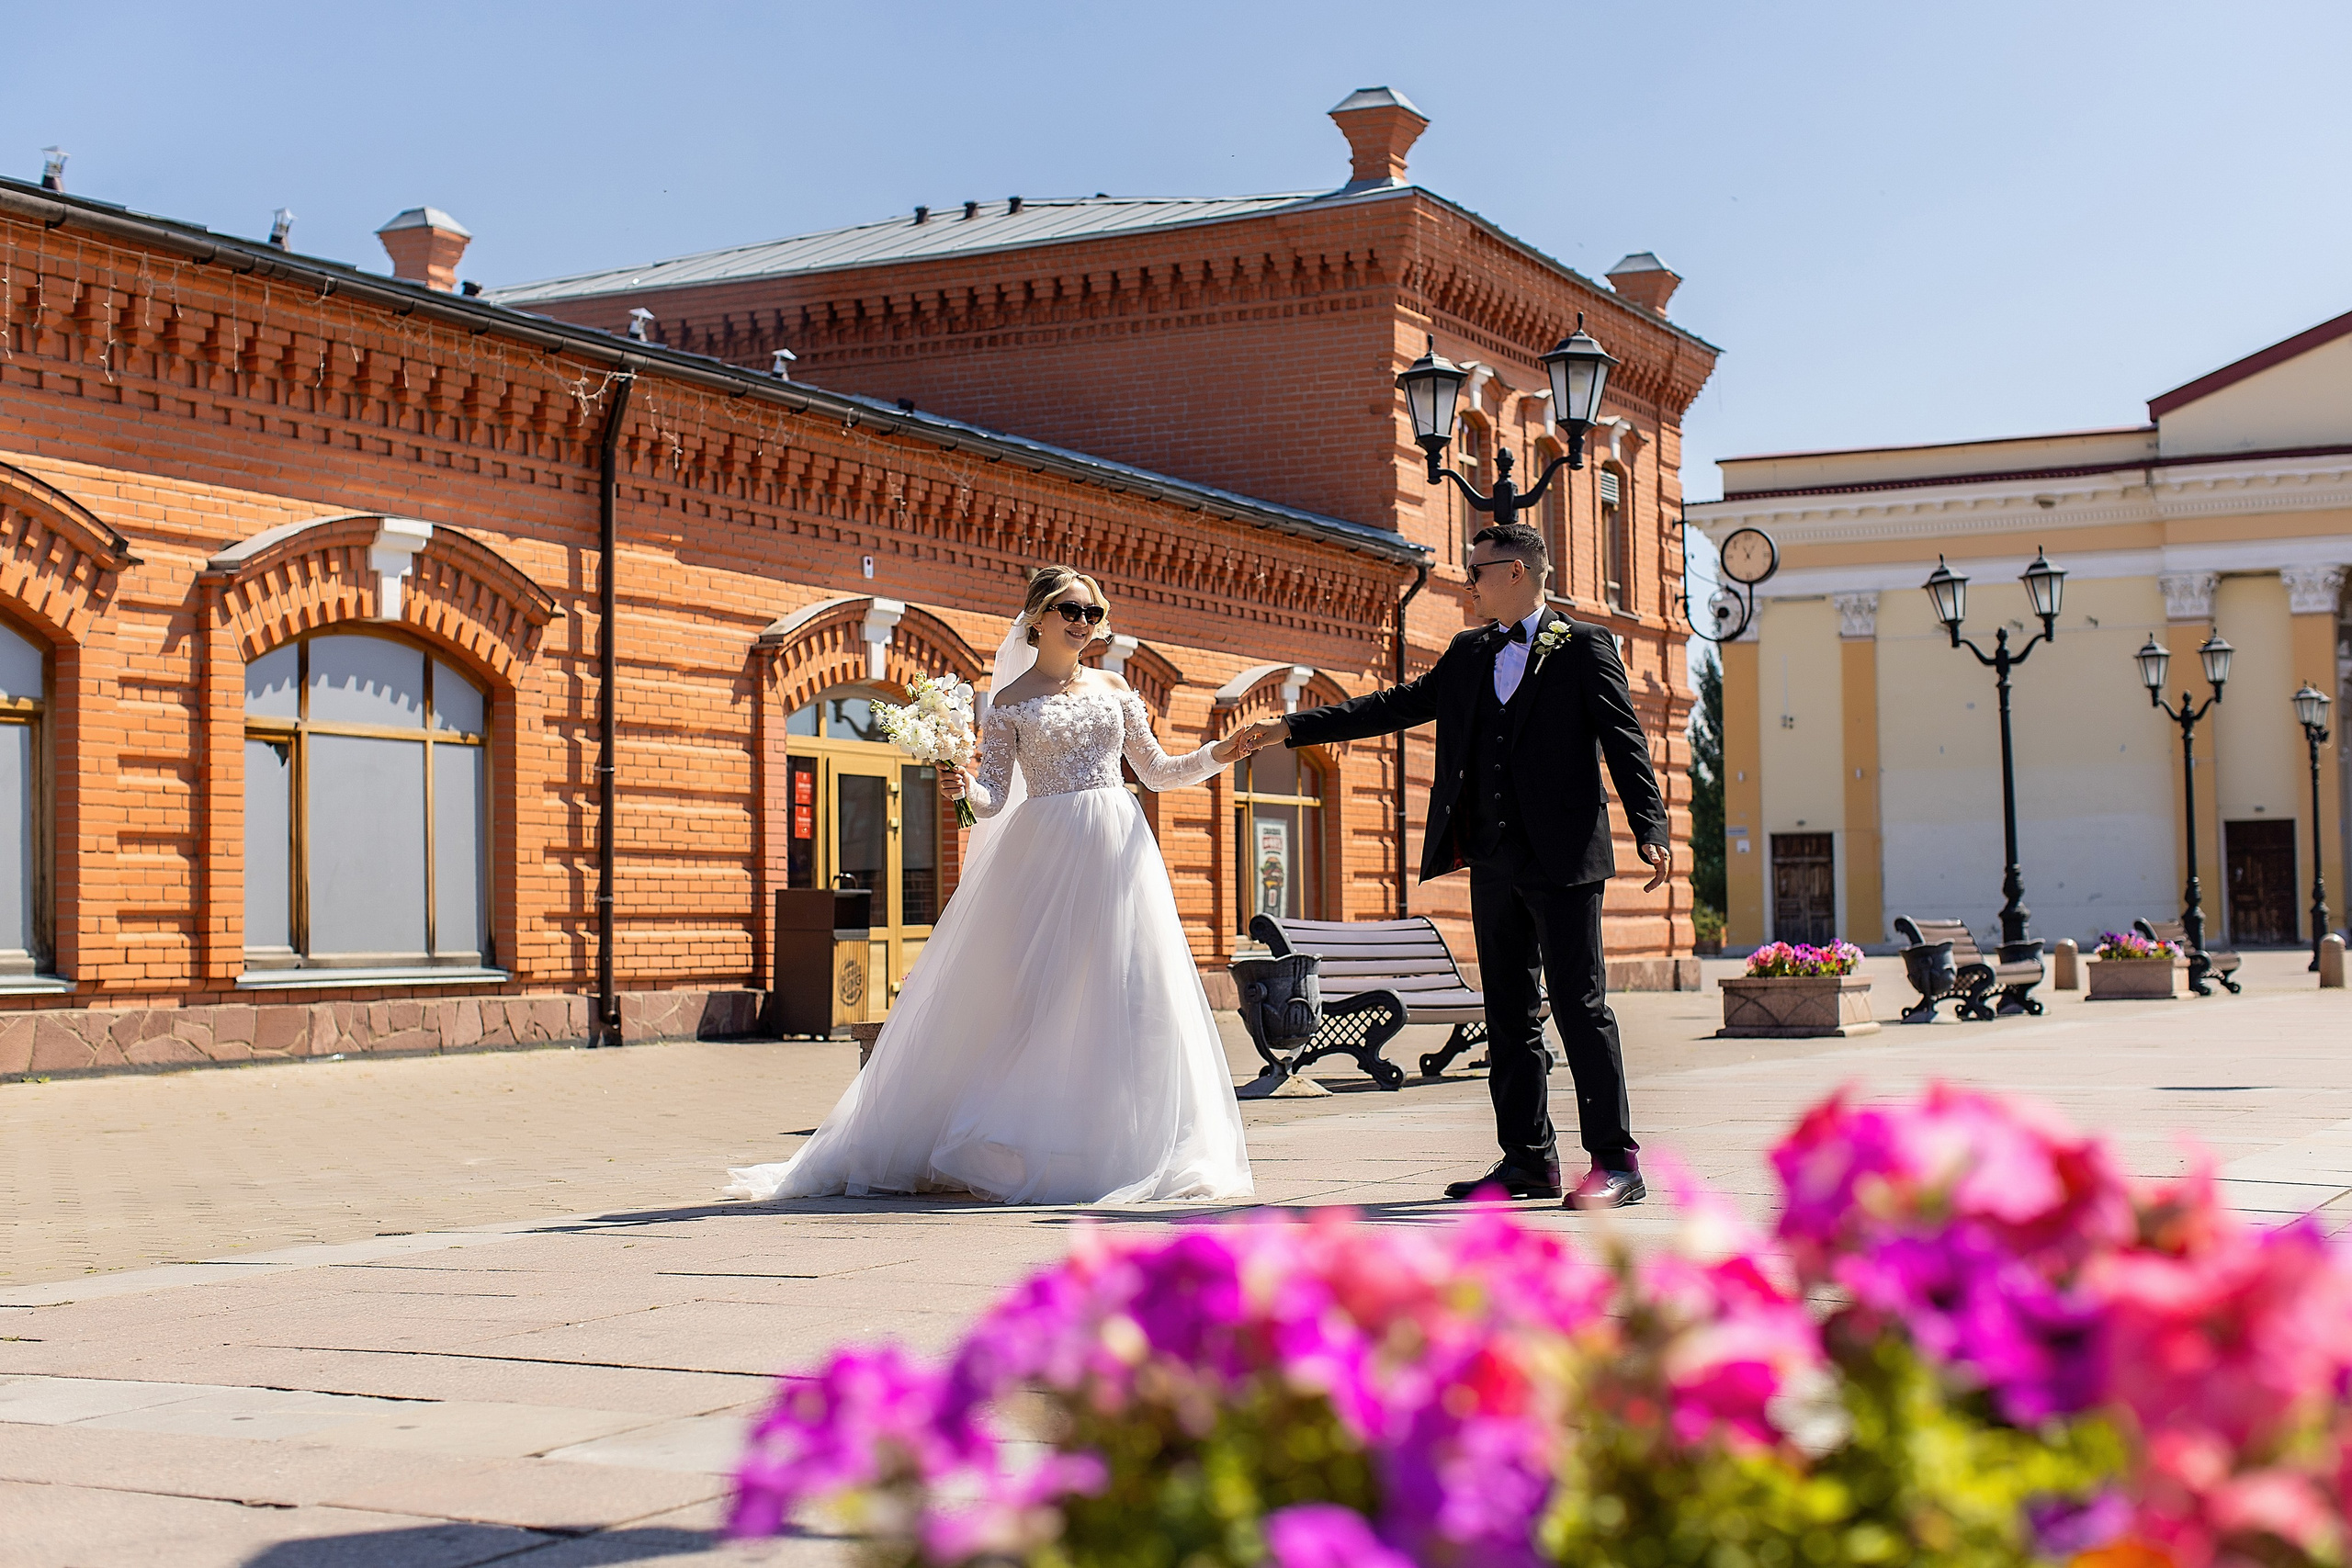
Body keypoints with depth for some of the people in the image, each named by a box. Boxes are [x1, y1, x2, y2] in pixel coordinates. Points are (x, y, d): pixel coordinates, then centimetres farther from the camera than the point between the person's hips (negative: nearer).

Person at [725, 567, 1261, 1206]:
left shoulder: (1114, 688, 14)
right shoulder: (1010, 701, 4)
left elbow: (1157, 771, 16)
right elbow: (995, 797, 0)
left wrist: (1219, 754, 2)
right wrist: (964, 787, -21)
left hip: (1117, 852, 3)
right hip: (1044, 854, -3)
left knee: (1121, 996, -1)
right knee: (1032, 997, -7)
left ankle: (1113, 1149, 6)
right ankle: (1030, 1148, 1)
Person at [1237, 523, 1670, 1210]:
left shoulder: (1584, 646, 0)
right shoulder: (1468, 654, 17)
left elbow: (1624, 741, -5)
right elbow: (1395, 706, 18)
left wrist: (1651, 832, -15)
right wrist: (1294, 728, 13)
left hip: (1563, 857, -6)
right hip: (1494, 862, 6)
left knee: (1580, 1004, -7)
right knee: (1509, 1013, 8)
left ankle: (1616, 1161, -3)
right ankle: (1528, 1159, 14)